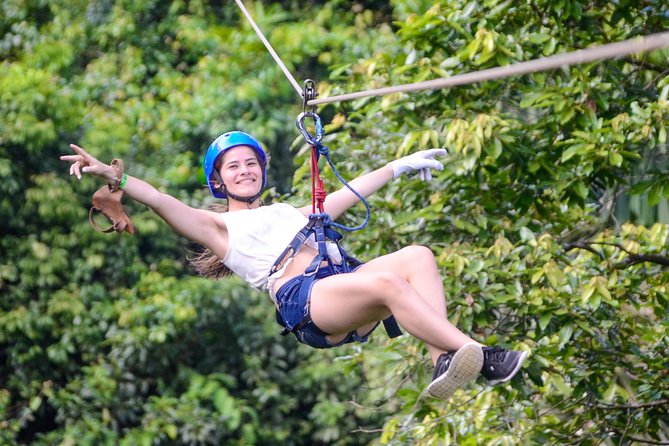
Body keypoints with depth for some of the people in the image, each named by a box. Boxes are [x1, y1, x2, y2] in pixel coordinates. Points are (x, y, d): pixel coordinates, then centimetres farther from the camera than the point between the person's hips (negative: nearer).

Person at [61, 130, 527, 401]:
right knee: (387, 281, -32)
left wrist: (398, 166, 47)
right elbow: (162, 202, 6)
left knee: (418, 256, -15)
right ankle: (479, 355, -38)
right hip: (302, 300, -7)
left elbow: (349, 193, 44)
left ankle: (444, 361, -34)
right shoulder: (220, 226, 19)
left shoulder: (289, 212, 38)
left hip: (345, 282, 7)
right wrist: (115, 177, -8)